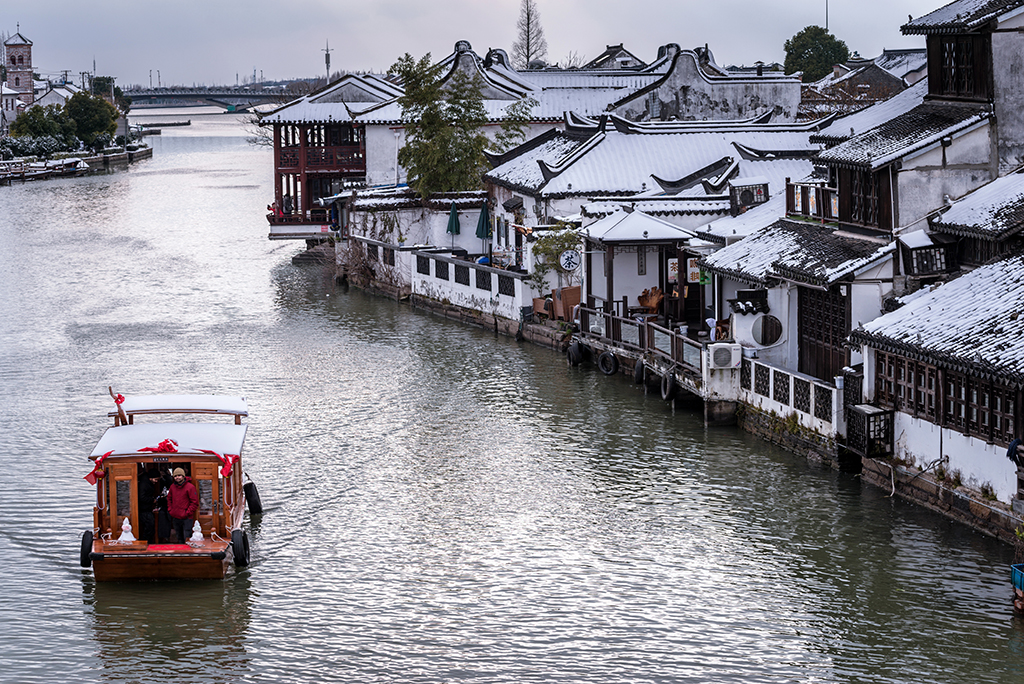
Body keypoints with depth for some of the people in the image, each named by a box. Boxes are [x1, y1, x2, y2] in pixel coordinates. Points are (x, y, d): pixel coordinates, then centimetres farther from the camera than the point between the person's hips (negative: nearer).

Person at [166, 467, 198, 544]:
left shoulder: (190, 487, -11)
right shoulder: (172, 487, 8)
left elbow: (195, 503, -11)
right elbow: (169, 499, 23)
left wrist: (187, 513, -14)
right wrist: (170, 510, 8)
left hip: (186, 519, -6)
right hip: (175, 518, 6)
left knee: (187, 540, -8)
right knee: (180, 539, 17)